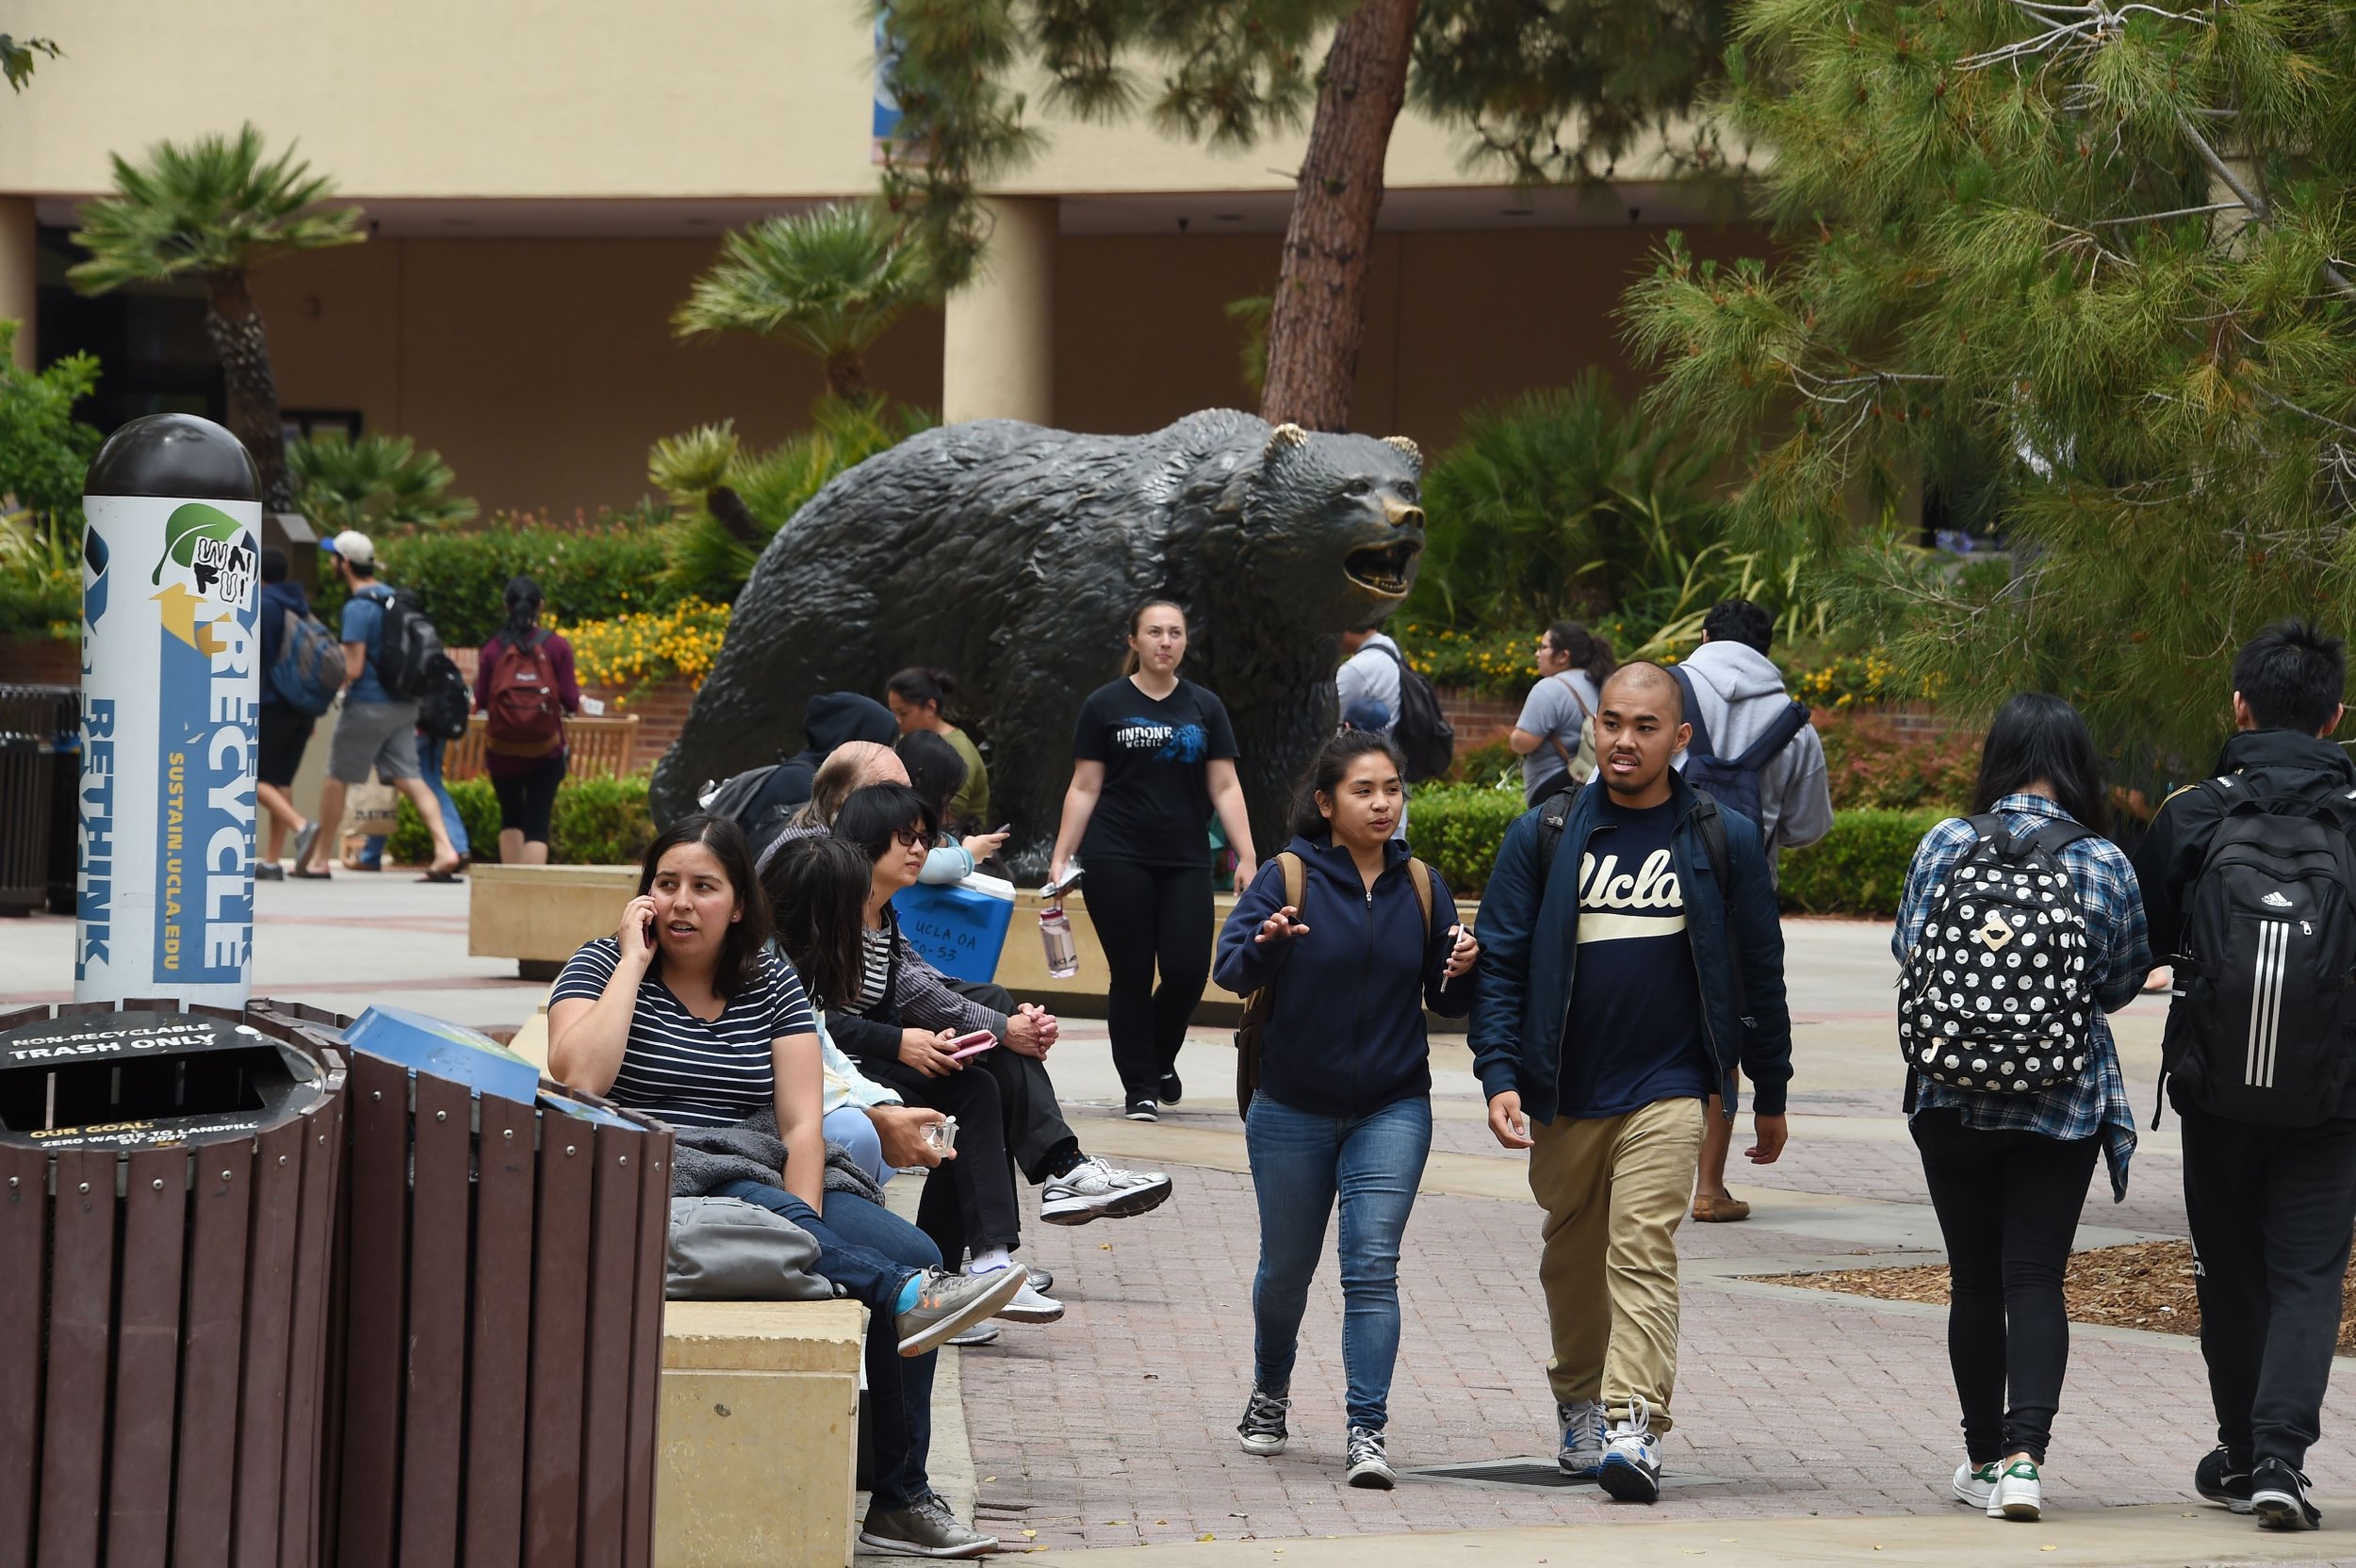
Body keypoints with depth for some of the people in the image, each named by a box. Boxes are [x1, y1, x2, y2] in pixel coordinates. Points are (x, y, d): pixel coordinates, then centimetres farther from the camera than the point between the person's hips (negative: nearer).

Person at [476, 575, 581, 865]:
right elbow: (571, 701, -7)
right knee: (537, 824, 0)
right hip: (545, 750, -1)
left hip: (502, 749, 1)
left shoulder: (493, 648, -5)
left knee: (511, 819, 20)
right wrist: (578, 702, 15)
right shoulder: (557, 646, -6)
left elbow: (481, 700, -6)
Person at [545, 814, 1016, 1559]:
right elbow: (579, 1076, -17)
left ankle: (901, 1500, -18)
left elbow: (802, 1122, 2)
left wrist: (803, 1227, -16)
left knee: (913, 1253, -19)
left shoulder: (772, 984, 13)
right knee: (753, 1205, -39)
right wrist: (633, 960, -9)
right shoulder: (603, 966, 5)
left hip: (763, 1185, 4)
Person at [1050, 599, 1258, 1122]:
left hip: (1186, 862, 2)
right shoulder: (1105, 706, 5)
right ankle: (1140, 1088, 8)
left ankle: (1161, 1057, 20)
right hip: (1118, 861, -2)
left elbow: (1225, 786, 8)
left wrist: (1246, 856, -1)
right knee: (1131, 975, -2)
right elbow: (1084, 788, 4)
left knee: (1188, 971, -8)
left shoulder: (1204, 708, 11)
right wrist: (1060, 857, -3)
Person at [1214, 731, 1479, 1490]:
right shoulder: (1287, 877, -7)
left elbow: (1445, 1001, 7)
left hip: (1392, 1110, 1)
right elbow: (1230, 966, -18)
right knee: (1287, 1266, 12)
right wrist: (1264, 946, -39)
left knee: (1372, 1266, -12)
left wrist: (1462, 971, -15)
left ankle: (1368, 1430, -13)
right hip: (1293, 1110, -1)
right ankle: (1270, 1392, 39)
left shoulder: (1420, 886, 2)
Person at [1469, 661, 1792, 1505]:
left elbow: (1759, 972, 9)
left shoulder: (1724, 841, 2)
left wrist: (1770, 1094, 12)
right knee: (1574, 1261, 14)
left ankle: (1634, 1427, -24)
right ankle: (1580, 1404, 33)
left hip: (1667, 1089, -2)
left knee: (1643, 1251, -16)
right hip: (1564, 1094, 2)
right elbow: (1500, 962, 3)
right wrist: (1499, 1074, -9)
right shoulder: (1542, 836, 3)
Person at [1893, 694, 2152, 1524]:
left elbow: (1909, 951, 2)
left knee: (1974, 1279, 11)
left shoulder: (1946, 844, -6)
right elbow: (2122, 983, 4)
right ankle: (2023, 1452, -16)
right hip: (2065, 1104, -1)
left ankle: (1984, 1458, 19)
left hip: (1953, 1098, 1)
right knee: (2036, 1277, 0)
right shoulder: (2105, 864, -7)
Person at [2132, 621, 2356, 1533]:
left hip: (2215, 1091, 1)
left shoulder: (2191, 818, -4)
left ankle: (2243, 1453, 25)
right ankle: (2279, 1453, -16)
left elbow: (2137, 941, 4)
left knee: (2231, 1276, 15)